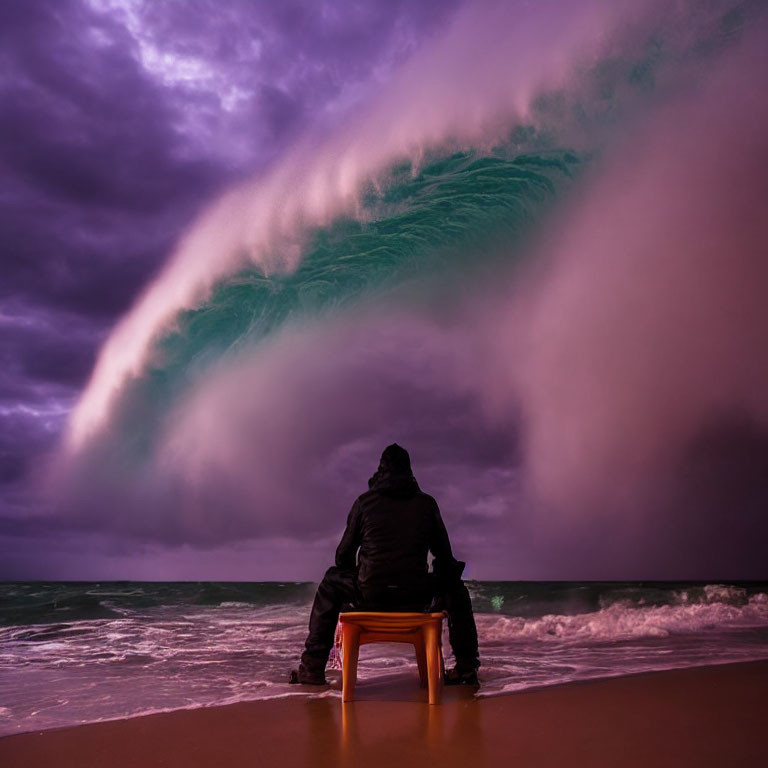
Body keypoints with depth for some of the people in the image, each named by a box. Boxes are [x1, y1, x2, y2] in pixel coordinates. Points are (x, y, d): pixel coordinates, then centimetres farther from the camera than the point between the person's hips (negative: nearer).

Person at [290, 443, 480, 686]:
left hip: (368, 597, 0)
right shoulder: (427, 503, 7)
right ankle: (466, 668, 26)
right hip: (418, 597, 1)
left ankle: (312, 668, 27)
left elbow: (344, 554, 10)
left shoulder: (365, 501, 5)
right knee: (455, 589, 31)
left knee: (330, 585, 29)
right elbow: (444, 555, 13)